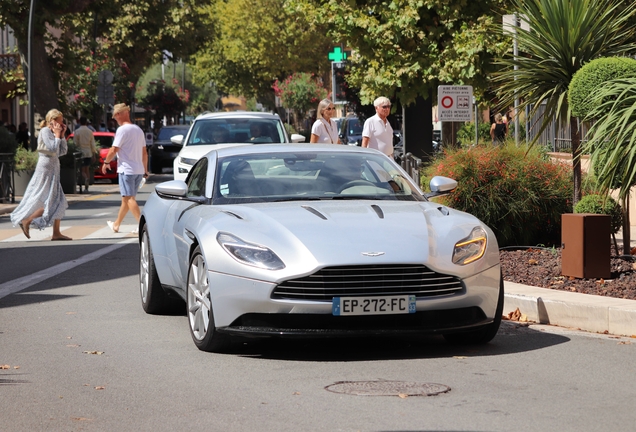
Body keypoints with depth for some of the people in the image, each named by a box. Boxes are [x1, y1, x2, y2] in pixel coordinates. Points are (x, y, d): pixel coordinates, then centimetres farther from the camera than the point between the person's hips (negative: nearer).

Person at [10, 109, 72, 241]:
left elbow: (63, 151, 15)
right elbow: (52, 149, -21)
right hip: (46, 169, -10)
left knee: (59, 203, 5)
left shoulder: (52, 132, 17)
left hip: (52, 171, 10)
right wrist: (57, 135, -10)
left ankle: (56, 233, 3)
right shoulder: (45, 131, -9)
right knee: (50, 202, -11)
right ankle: (26, 221, -6)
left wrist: (62, 135, 8)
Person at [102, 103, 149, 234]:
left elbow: (114, 150, -14)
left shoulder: (122, 130, -12)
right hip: (139, 169, 8)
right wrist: (145, 170, 22)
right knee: (126, 198, 16)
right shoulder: (138, 130, 13)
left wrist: (106, 162, 3)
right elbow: (144, 152, 16)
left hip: (126, 169, -8)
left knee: (129, 198, -7)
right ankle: (116, 225, 27)